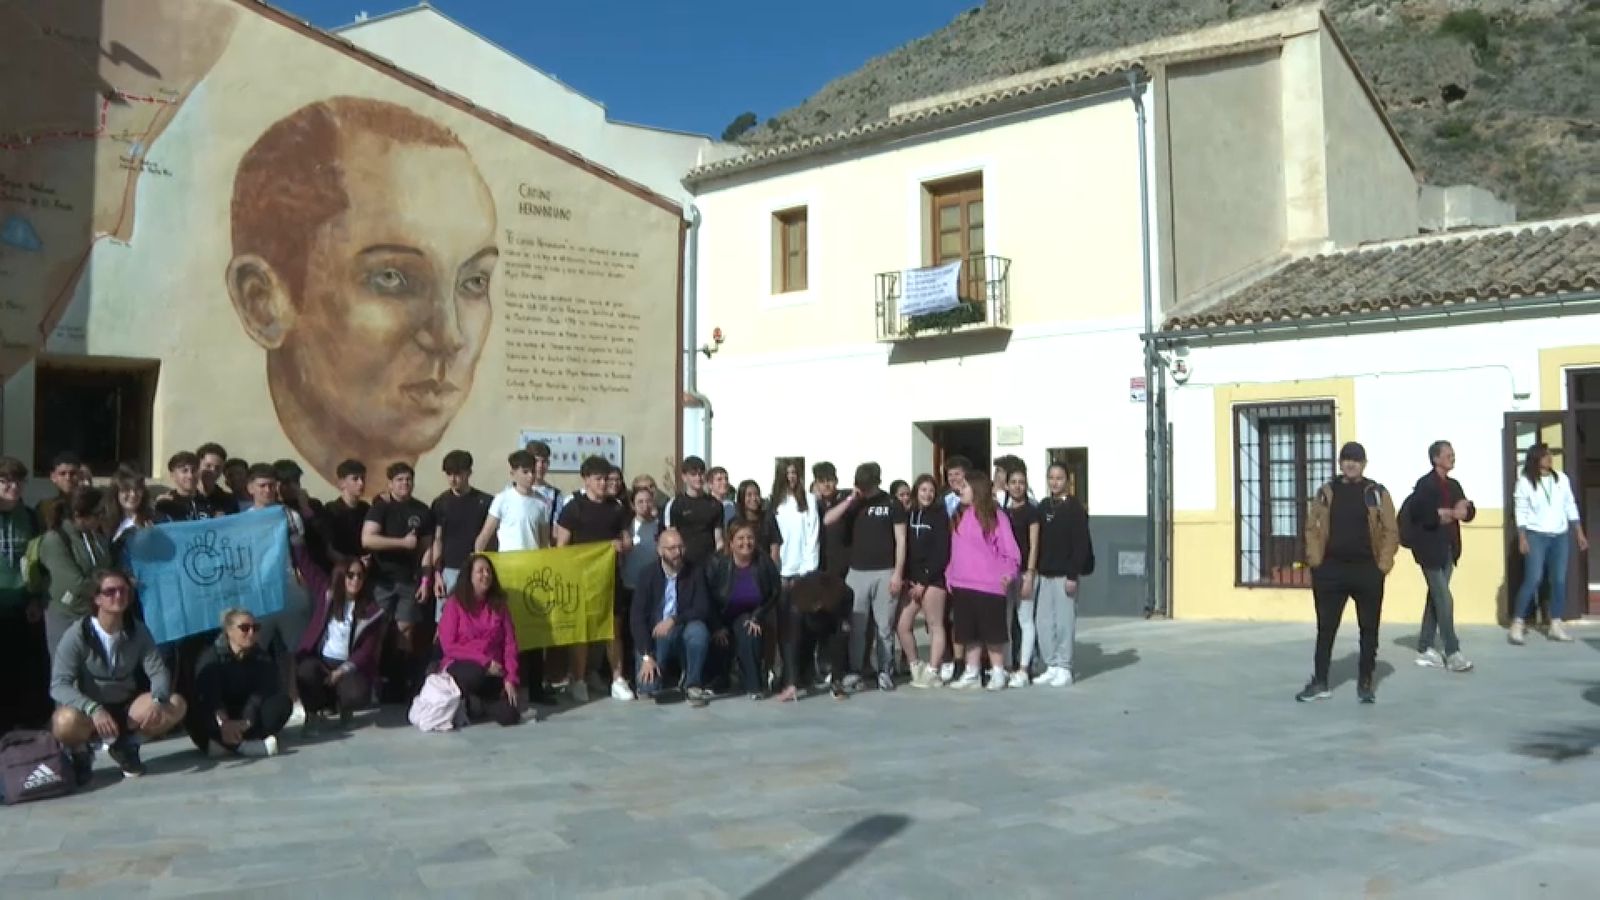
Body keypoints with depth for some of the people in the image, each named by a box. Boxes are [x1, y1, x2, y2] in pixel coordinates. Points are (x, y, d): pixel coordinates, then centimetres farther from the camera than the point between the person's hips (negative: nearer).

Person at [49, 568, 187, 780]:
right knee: (66, 721, -39)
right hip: (89, 710, -3)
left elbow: (158, 671, -8)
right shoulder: (77, 634, -17)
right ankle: (80, 753, 0)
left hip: (126, 708, 4)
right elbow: (59, 685, -23)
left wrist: (157, 700, -31)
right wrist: (93, 709, -40)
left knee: (176, 705, -21)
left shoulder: (138, 631, -6)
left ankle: (124, 745, 6)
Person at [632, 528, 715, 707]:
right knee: (647, 688, -20)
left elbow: (703, 609, -11)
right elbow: (638, 617, -9)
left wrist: (674, 620, -28)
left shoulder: (696, 572, -4)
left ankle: (693, 685, -14)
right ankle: (657, 671, 18)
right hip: (655, 638, 0)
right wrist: (647, 657, -19)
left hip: (684, 635, 0)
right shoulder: (648, 575, -4)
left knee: (698, 629, -34)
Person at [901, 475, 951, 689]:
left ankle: (932, 672, 1)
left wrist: (924, 581, -11)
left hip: (932, 578, -5)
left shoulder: (939, 516, -1)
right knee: (903, 625, 1)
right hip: (912, 579, 5)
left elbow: (942, 552, -7)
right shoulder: (910, 514, 11)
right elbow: (905, 549, 9)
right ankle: (917, 667, 15)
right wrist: (908, 579, -2)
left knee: (935, 625, -2)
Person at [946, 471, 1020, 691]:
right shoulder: (959, 516, 12)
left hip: (989, 585, -6)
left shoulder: (995, 515, -6)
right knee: (969, 632, 11)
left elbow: (1009, 548, -7)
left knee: (993, 631, 3)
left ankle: (998, 673, 13)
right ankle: (971, 674, 18)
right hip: (962, 585, 6)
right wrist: (950, 575, 8)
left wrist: (1008, 572, -18)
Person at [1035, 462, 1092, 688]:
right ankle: (1051, 666, 14)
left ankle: (1064, 669, 6)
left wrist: (1073, 575, -16)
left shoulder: (1075, 507, -6)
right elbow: (1039, 541, 13)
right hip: (1045, 574, 6)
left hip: (1065, 575, -6)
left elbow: (1081, 544, -11)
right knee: (1044, 622, 6)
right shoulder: (1043, 506, 12)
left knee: (1064, 621, -3)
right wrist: (1037, 570, 7)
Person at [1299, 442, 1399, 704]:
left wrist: (1383, 564, -8)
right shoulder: (1326, 492, 5)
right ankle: (1319, 682, 15)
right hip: (1331, 570, 1)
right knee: (1325, 628, 6)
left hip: (1367, 571, -1)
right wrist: (1316, 560, -3)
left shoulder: (1377, 493, 1)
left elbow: (1391, 530, 0)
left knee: (1369, 629, 7)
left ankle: (1365, 682, 18)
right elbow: (1312, 528, 6)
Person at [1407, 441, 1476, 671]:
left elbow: (1468, 512, 12)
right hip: (1430, 550, -8)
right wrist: (1442, 514, -21)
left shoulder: (1454, 485, 13)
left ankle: (1424, 649, 18)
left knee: (1435, 598, 11)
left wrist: (1465, 509, -10)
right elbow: (1414, 512, -23)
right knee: (1444, 600, -7)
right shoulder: (1425, 484, -11)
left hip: (1448, 550, 8)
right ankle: (1452, 653, -3)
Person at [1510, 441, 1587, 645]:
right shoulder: (1525, 482, -6)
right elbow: (1521, 512, -8)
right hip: (1536, 536, -5)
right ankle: (1518, 623, -4)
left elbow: (1571, 507, 11)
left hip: (1560, 536, 5)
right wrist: (1522, 538, -13)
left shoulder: (1561, 479, 7)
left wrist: (1580, 533, 9)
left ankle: (1555, 625, 11)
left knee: (1559, 580, 4)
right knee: (1533, 580, -11)